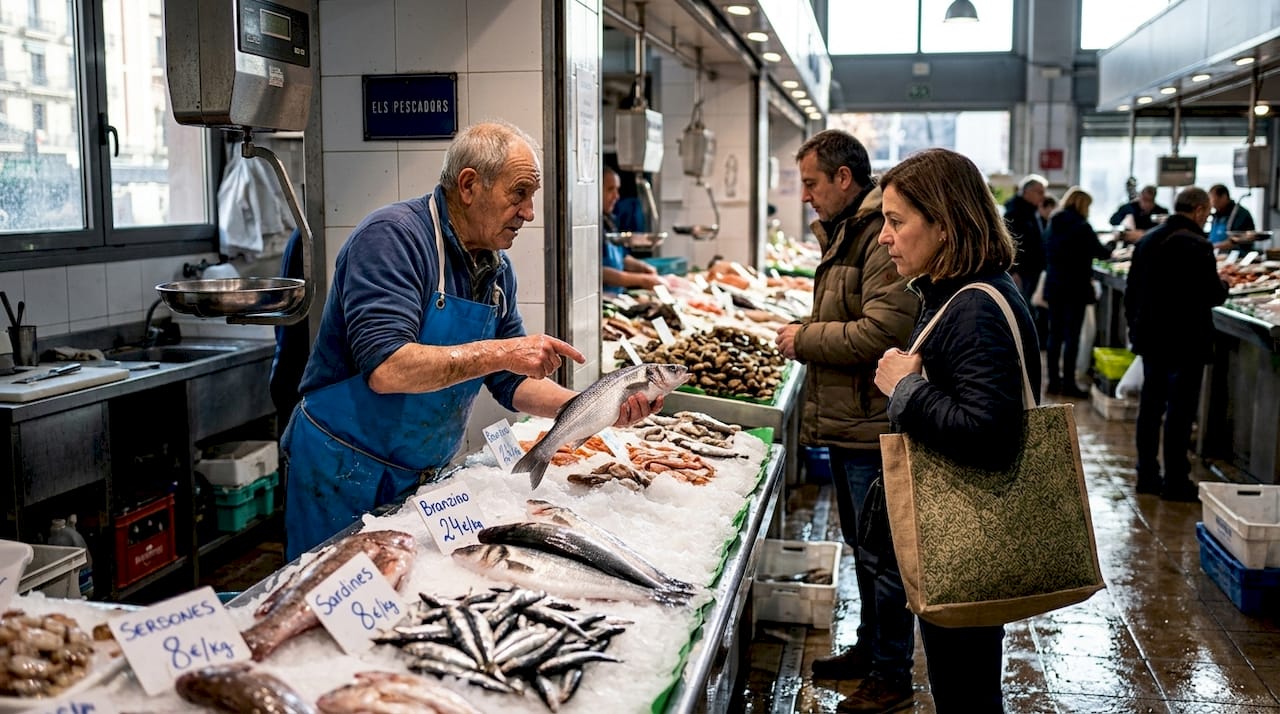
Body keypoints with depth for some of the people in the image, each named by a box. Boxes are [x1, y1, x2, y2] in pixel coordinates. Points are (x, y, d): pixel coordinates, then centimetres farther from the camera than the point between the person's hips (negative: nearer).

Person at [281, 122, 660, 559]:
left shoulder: (496, 268, 4)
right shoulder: (393, 236, -19)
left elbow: (512, 383, 8)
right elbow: (385, 369, -31)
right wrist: (498, 352, -31)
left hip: (426, 474, 7)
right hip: (346, 473, -7)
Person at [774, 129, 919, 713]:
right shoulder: (844, 234, 15)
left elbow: (882, 331, -27)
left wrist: (807, 339, -16)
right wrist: (804, 332, 9)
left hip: (872, 425, -10)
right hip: (844, 423, 10)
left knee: (881, 554, 2)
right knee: (861, 544, 21)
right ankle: (869, 648, 37)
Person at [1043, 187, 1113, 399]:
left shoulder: (1053, 224, 7)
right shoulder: (1081, 226, -13)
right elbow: (1100, 252, -7)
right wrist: (1111, 248, 16)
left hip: (1053, 285, 6)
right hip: (1076, 287, -6)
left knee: (1055, 334, 10)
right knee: (1072, 336, -2)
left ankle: (1053, 381, 13)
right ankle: (1068, 383, 1)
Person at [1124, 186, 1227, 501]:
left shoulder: (1147, 240, 7)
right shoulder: (1197, 246, -17)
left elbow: (1131, 291, 11)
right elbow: (1212, 295, -18)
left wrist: (1135, 327, 19)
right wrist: (1223, 286, 4)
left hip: (1150, 339, 7)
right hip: (1185, 342, -7)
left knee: (1150, 406, 14)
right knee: (1180, 410, 0)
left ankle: (1147, 475, 21)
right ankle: (1175, 481, 5)